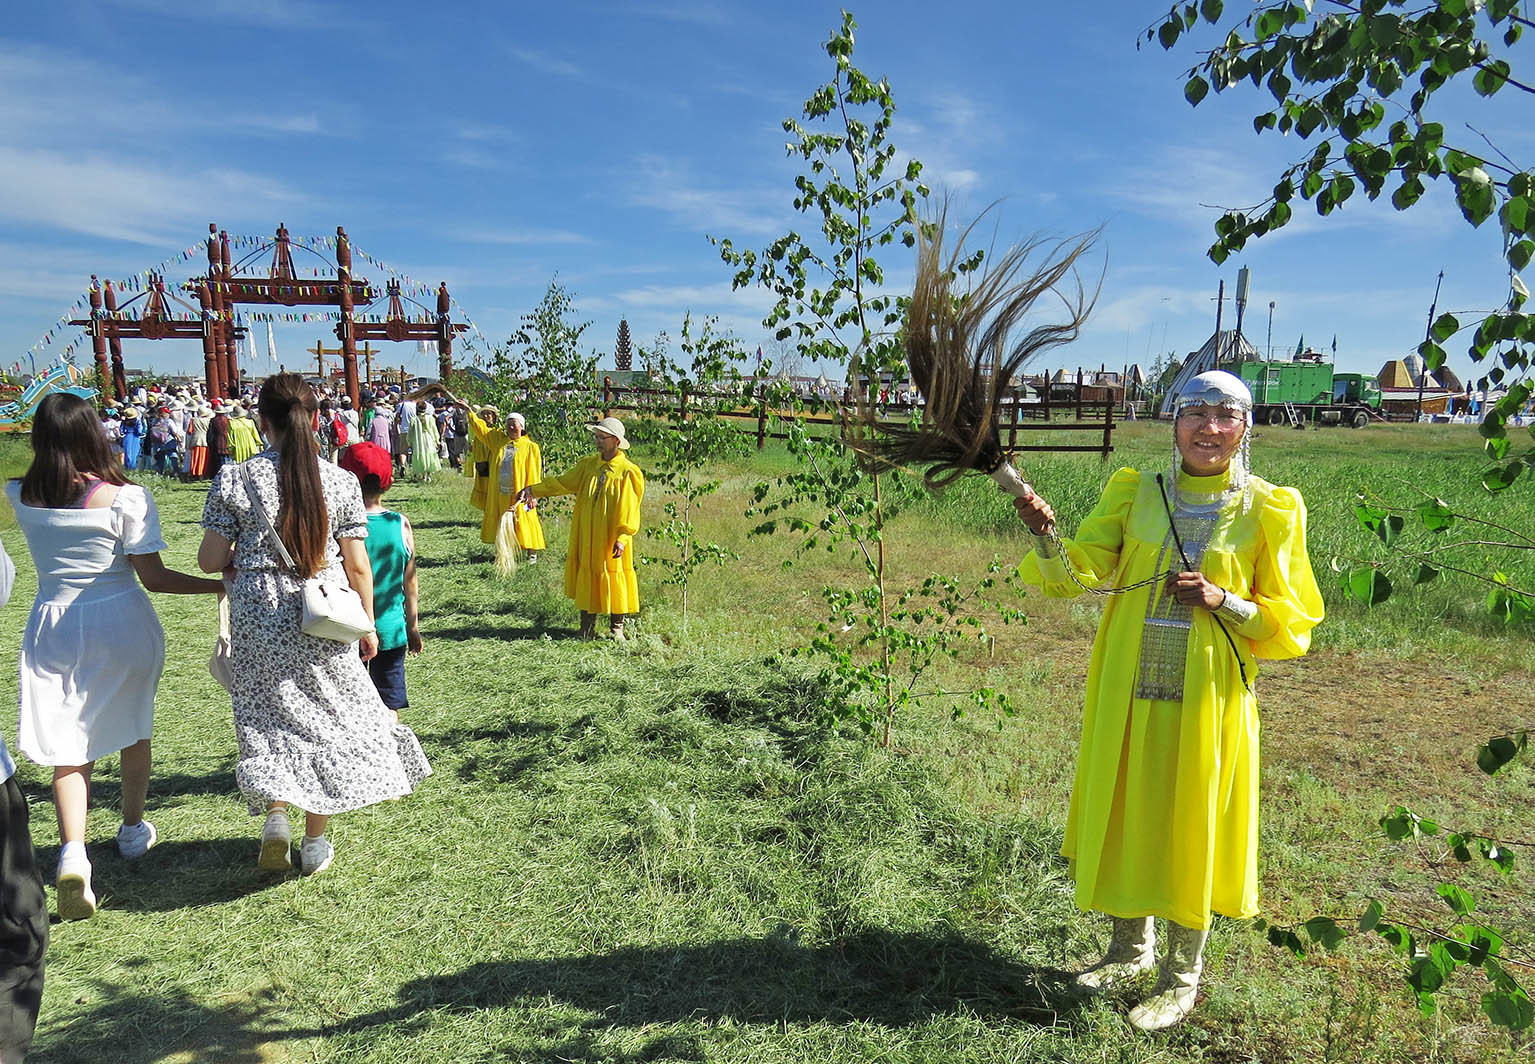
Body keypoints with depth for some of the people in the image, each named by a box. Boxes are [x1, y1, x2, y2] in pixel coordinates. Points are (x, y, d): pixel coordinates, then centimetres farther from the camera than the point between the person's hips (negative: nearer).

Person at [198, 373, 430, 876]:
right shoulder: (340, 481, -5)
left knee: (268, 718, 18)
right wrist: (367, 625, 9)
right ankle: (315, 842, 21)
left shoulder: (234, 480, -5)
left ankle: (274, 813, 1)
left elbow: (210, 561, -5)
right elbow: (358, 565, -2)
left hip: (260, 621, 0)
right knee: (326, 718, 13)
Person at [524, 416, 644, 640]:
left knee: (614, 579, 3)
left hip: (611, 538, -5)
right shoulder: (588, 465, 7)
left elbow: (629, 510, -10)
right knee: (587, 579, 9)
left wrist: (622, 538, -17)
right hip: (586, 536, 5)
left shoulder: (628, 472, -8)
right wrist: (533, 489, -3)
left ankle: (617, 628, 17)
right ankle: (587, 628, 19)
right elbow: (563, 482, 7)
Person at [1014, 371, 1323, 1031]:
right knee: (1122, 818, 14)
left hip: (1207, 701, -2)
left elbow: (1292, 622, -1)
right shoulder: (1135, 495, 2)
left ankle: (1182, 979, 32)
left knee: (1190, 832, 9)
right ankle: (1131, 949, 40)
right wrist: (1045, 533, -28)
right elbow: (1075, 574, -8)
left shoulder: (1269, 510, -3)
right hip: (1127, 693, 3)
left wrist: (1222, 601, -19)